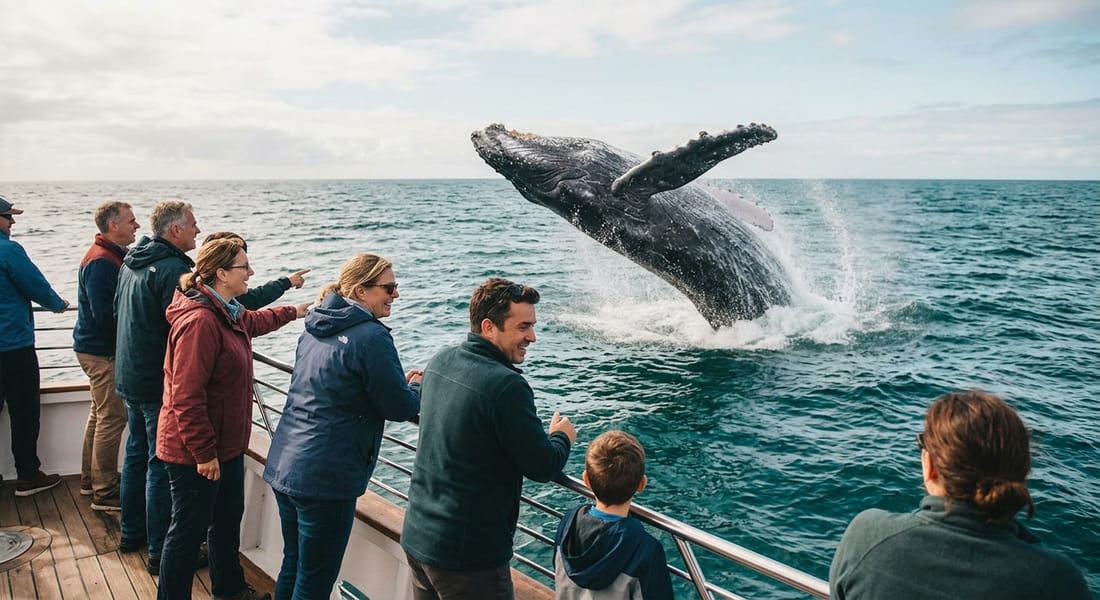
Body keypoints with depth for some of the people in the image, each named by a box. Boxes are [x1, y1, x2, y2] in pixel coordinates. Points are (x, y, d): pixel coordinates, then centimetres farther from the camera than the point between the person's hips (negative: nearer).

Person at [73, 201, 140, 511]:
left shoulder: (111, 255, 11)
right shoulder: (101, 261, -21)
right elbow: (104, 314, -26)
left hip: (99, 348, 11)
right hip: (102, 350, -11)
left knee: (100, 414, 19)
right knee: (112, 418, -5)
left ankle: (91, 480, 32)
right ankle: (105, 492, 2)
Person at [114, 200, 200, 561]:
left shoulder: (131, 261, 9)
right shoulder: (174, 269, -21)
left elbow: (118, 312, 19)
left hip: (130, 377, 10)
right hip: (161, 383, -10)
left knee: (137, 453, 20)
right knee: (162, 464, -1)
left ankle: (131, 532, 33)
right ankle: (161, 550, 7)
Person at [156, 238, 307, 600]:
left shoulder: (228, 314, 6)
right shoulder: (199, 322, -27)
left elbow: (253, 322, 33)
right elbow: (186, 397, -28)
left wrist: (294, 311, 41)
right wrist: (204, 454, -24)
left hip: (226, 445, 11)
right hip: (195, 455, -11)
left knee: (228, 520, 24)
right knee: (189, 531, 6)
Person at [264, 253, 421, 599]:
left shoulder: (316, 327, 11)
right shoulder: (372, 336, -16)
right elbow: (399, 408, -13)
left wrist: (398, 381, 18)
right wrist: (417, 386, 9)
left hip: (283, 466, 9)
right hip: (325, 477, -9)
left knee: (292, 566, 22)